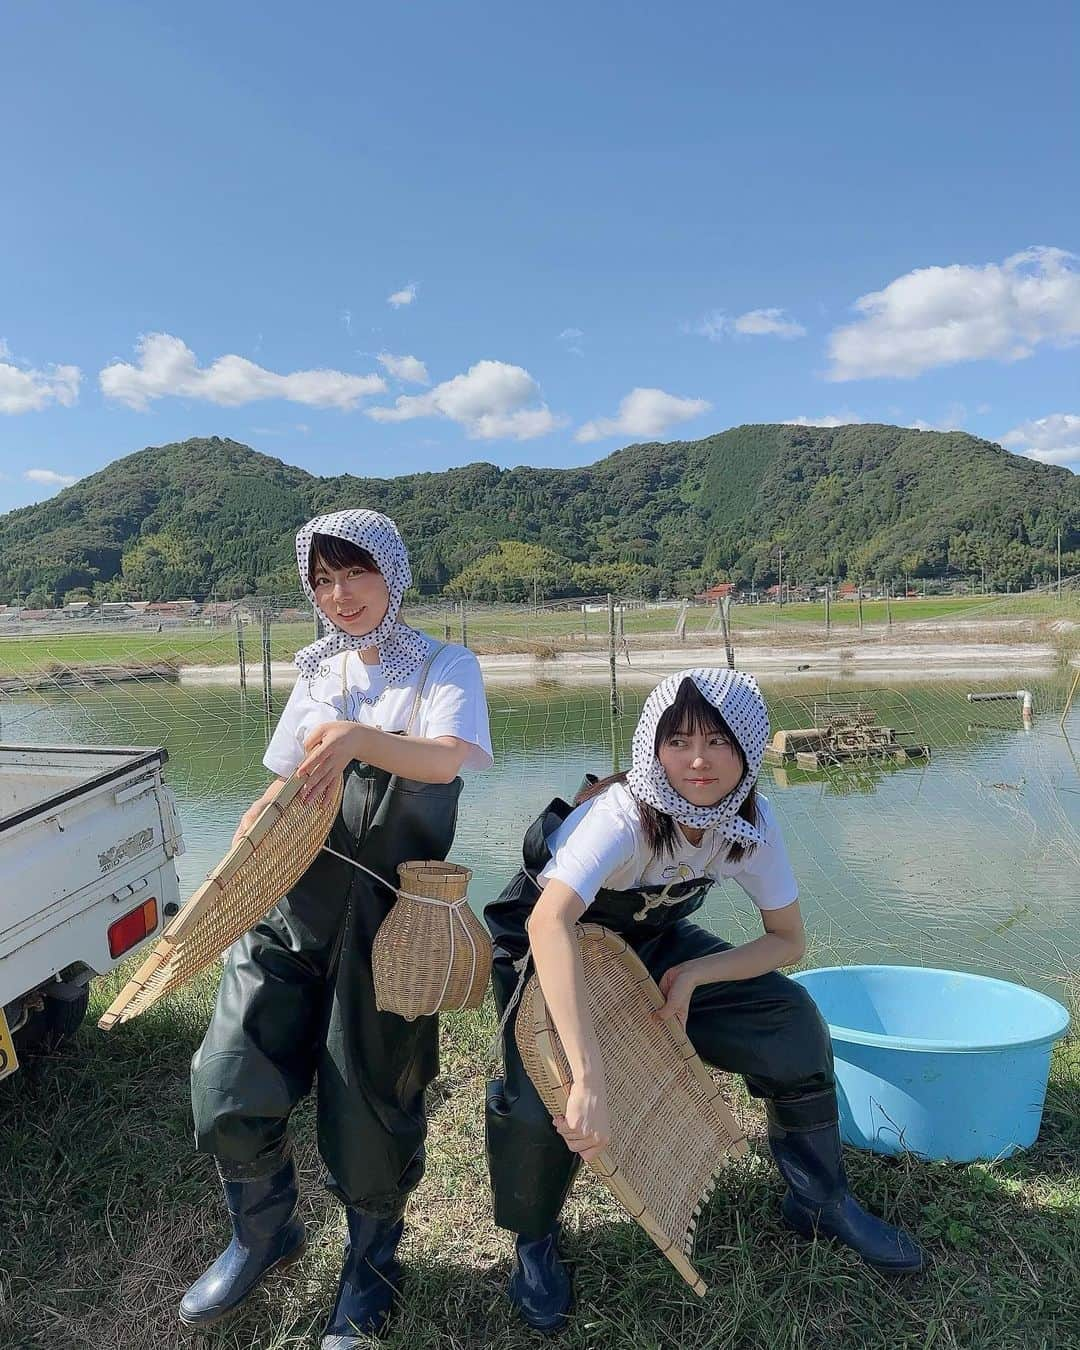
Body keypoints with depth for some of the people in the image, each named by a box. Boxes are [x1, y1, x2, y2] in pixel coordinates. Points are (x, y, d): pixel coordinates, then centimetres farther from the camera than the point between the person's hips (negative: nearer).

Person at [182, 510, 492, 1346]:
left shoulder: (444, 667, -3)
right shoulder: (320, 672, 13)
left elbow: (448, 759, -22)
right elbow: (287, 784, 16)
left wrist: (358, 737, -39)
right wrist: (247, 840, -4)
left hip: (388, 915, -4)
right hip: (294, 904, 5)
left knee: (372, 1097, 6)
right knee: (230, 1082, 4)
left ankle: (371, 1260, 36)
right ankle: (265, 1234, 35)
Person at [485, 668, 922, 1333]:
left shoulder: (750, 821, -21)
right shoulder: (625, 815, -38)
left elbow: (788, 939, -11)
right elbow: (549, 923, -54)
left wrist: (692, 975, -26)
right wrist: (589, 1078, -60)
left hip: (647, 941, 5)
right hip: (548, 943, -4)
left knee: (791, 1020, -8)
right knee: (541, 1091, -27)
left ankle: (822, 1200, 16)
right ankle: (534, 1240, 5)